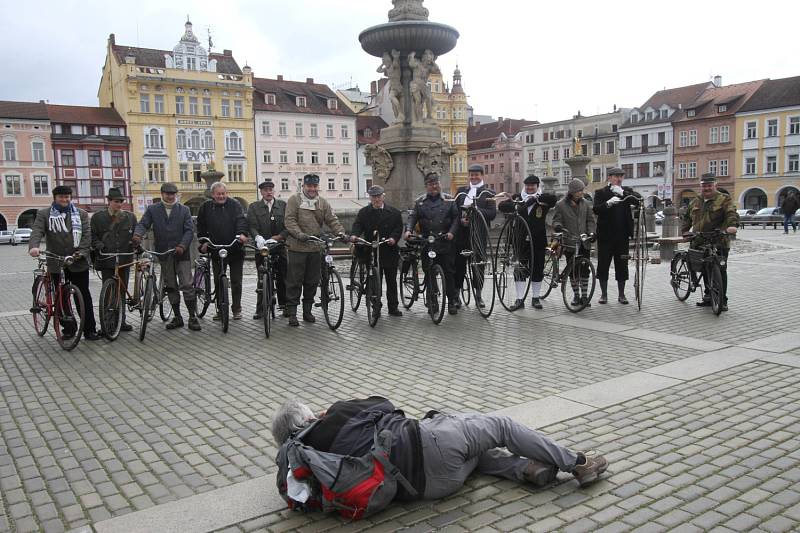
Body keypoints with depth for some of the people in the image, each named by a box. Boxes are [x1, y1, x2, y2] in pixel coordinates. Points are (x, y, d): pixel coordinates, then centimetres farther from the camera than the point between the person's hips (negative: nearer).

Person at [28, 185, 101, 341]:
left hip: (78, 263, 0)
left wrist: (81, 252, -15)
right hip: (56, 263, 0)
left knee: (84, 297, 0)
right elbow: (37, 231, -9)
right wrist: (33, 246, -30)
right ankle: (68, 329, 19)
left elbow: (87, 235, 0)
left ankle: (89, 330, 5)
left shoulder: (81, 214, 8)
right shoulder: (44, 214, 6)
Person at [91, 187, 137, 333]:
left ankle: (121, 321, 18)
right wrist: (99, 245, -13)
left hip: (124, 259, 3)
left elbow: (135, 235, 13)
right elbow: (93, 236, 4)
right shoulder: (98, 217, 3)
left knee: (122, 291, 9)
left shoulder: (130, 217, 9)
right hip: (106, 260, -3)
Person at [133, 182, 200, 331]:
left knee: (187, 285, -8)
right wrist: (138, 234, -25)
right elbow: (143, 224, -2)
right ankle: (177, 317, 18)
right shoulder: (152, 209, 8)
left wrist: (182, 246, -18)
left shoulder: (184, 210, 4)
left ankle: (193, 316, -1)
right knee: (170, 287, 9)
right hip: (164, 254, 2)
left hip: (181, 253, -2)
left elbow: (189, 230, -3)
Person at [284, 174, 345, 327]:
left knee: (312, 282, 11)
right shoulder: (294, 200, 0)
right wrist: (299, 234, -25)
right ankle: (292, 313, 6)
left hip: (316, 248, 4)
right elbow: (290, 220, -9)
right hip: (297, 247, -4)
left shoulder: (323, 202, 12)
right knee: (294, 281, -1)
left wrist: (340, 232, -11)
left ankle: (307, 311, 23)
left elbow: (332, 220, 7)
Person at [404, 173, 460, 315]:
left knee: (449, 273, 1)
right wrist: (408, 230, -14)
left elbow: (456, 217, 5)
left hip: (446, 243, 0)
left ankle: (451, 302, 10)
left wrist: (451, 232, -10)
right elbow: (412, 217, 4)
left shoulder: (448, 200, 8)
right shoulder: (420, 202, 10)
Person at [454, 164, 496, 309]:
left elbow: (492, 213, -4)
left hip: (479, 233, -2)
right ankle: (456, 294, 9)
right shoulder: (461, 191, 16)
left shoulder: (488, 193, 6)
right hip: (462, 232, 2)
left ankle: (478, 295, 14)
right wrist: (461, 219, -9)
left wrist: (476, 210, -17)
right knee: (459, 263, 0)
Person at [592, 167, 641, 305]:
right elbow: (596, 209, -12)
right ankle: (604, 294, 13)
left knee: (622, 265, 6)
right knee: (603, 265, 2)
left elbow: (638, 199, -9)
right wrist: (608, 203, -30)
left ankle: (621, 295, 16)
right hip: (605, 235, -2)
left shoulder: (627, 191, 9)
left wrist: (623, 193, -21)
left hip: (622, 236, 2)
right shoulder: (601, 193, 1)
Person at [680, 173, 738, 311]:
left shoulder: (724, 199, 0)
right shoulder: (695, 202, 16)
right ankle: (709, 297, 20)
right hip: (699, 244, 5)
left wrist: (732, 225, -34)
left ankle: (722, 300, 1)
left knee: (720, 271, -4)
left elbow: (731, 213, -15)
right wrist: (684, 230, 9)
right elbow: (687, 218, 24)